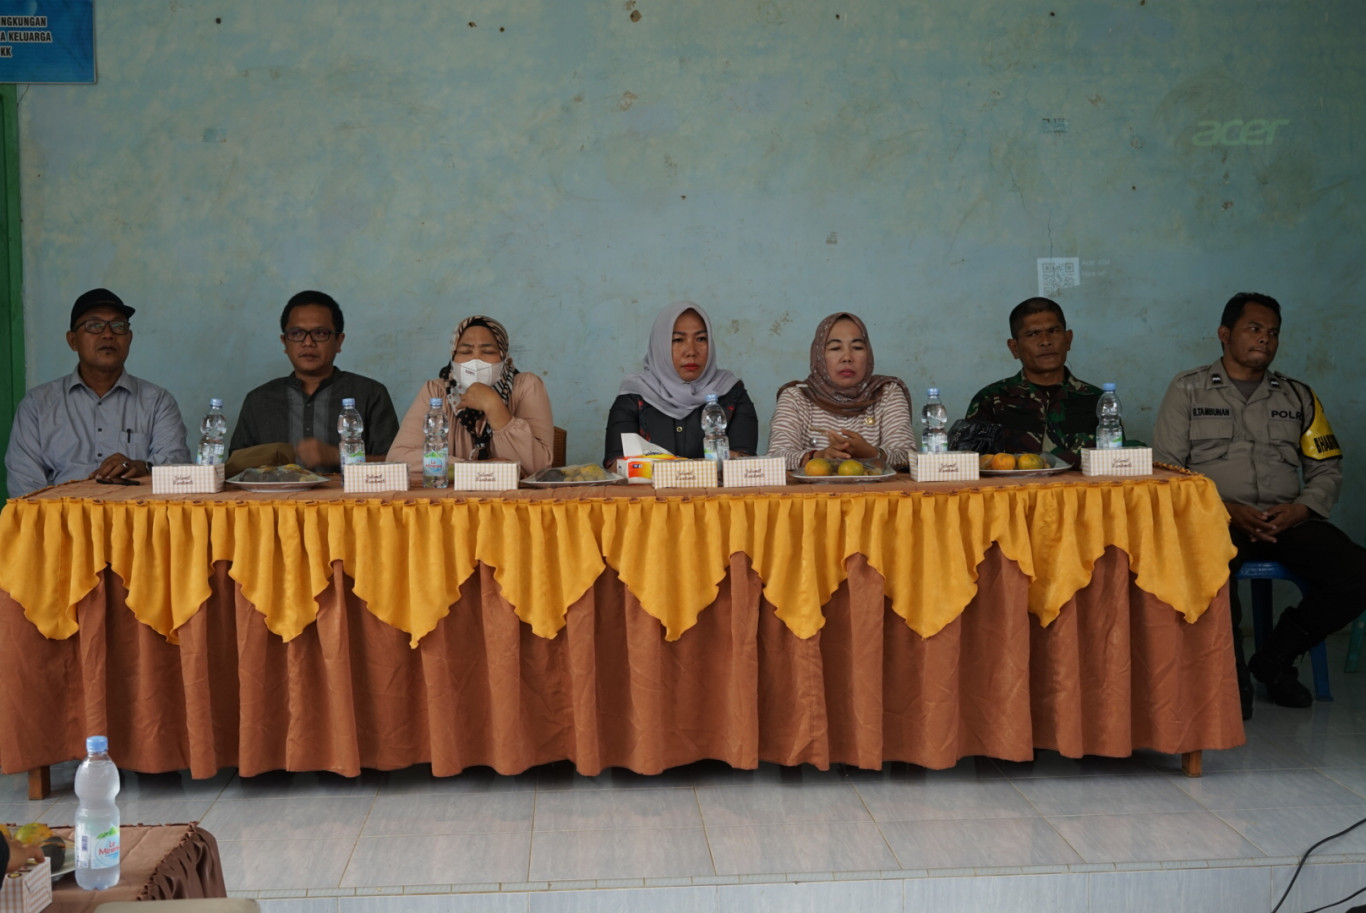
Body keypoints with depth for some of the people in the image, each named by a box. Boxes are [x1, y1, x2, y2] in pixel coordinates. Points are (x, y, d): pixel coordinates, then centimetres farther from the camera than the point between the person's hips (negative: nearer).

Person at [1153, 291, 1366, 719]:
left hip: (1287, 520, 4)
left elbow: (1327, 469, 17)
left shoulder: (1297, 395, 21)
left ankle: (1275, 658, -1)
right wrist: (1227, 509, -12)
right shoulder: (1188, 390, 12)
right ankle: (1231, 669, -11)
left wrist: (1299, 510, -6)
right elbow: (1165, 469, 2)